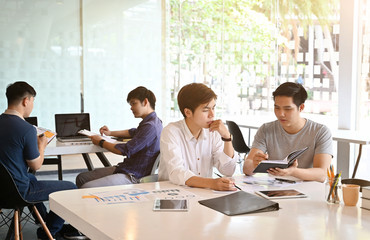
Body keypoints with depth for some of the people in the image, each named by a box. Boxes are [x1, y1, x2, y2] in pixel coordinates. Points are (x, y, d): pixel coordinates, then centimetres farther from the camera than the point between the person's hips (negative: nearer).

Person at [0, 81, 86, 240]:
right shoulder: (26, 129, -23)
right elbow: (36, 166, -12)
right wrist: (41, 146, 6)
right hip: (18, 191, -9)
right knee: (70, 188, 4)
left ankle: (46, 223, 48)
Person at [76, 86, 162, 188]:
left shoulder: (150, 126, -20)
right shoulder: (149, 122, 14)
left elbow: (126, 150, -20)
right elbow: (133, 132, 37)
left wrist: (101, 142, -5)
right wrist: (110, 133, 25)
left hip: (133, 177, -11)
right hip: (125, 168, 11)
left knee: (86, 188, -22)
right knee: (81, 178, 9)